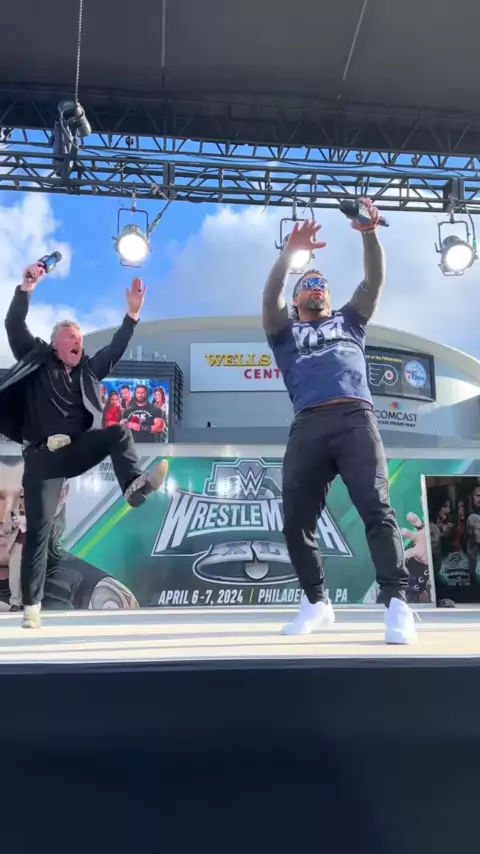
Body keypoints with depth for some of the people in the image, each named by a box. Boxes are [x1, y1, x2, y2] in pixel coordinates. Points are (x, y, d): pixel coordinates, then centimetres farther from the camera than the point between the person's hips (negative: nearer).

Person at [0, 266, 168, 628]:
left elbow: (117, 348, 9)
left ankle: (136, 486, -36)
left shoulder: (88, 370, 15)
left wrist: (133, 313, -1)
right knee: (39, 529, -6)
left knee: (118, 432, -20)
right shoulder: (37, 359, 7)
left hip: (77, 449, 3)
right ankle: (32, 606, 2)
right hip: (42, 456, -3)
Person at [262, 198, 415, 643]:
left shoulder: (349, 321, 30)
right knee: (296, 520, -4)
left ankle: (396, 603, -16)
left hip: (355, 419, 0)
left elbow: (375, 281, 18)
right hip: (308, 427, 1)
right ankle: (316, 602, 12)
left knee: (376, 508, -16)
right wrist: (290, 251, -4)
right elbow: (270, 294, 8)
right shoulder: (284, 332, 27)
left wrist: (369, 234, 5)